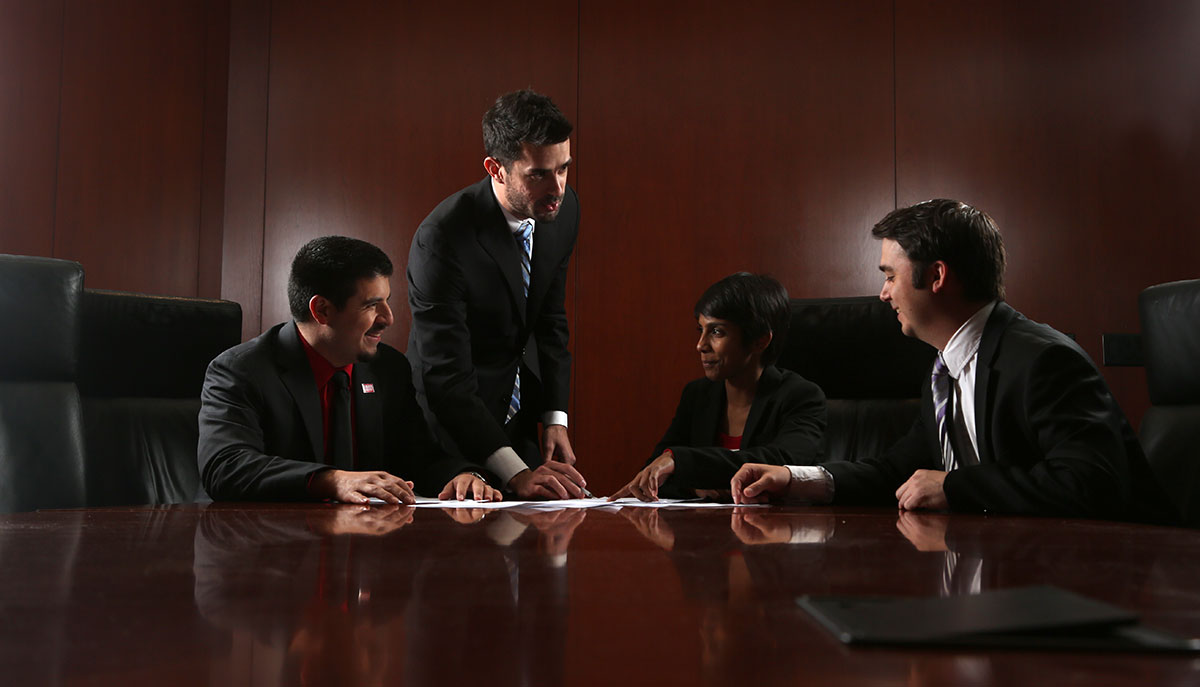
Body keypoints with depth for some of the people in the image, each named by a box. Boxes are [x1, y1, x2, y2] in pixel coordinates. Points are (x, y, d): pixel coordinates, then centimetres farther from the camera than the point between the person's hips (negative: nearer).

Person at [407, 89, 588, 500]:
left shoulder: (564, 209, -7)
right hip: (456, 428, -6)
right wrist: (514, 473, -37)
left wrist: (555, 418, -3)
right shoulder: (442, 237, -28)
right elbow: (445, 377, -30)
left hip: (519, 422, 6)